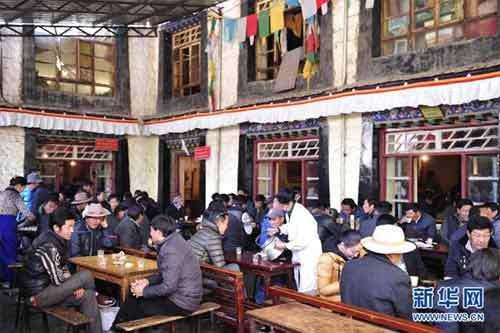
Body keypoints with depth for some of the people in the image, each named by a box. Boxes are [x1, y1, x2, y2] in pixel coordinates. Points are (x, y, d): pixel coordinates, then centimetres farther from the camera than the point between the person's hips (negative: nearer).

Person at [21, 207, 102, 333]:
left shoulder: (58, 240, 5)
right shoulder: (49, 247, -24)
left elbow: (63, 269, 12)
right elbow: (58, 280, -23)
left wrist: (74, 285, -3)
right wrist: (76, 283, -5)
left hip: (48, 286, 9)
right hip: (39, 294, -9)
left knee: (88, 296, 3)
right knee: (86, 275, -15)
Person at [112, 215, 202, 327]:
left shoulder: (171, 250, -25)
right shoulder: (172, 241, 6)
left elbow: (169, 287, -25)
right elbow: (163, 274, 16)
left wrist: (144, 291, -13)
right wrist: (147, 281, 3)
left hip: (183, 303, -9)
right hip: (179, 292, 9)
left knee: (138, 304, 3)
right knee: (134, 296, 11)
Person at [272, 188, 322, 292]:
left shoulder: (302, 215, -26)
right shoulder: (289, 210, -1)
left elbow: (303, 242, -26)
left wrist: (285, 245, -17)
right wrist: (279, 229, 2)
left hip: (309, 254, -9)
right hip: (298, 255, 9)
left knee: (307, 289, -6)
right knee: (299, 286, 19)